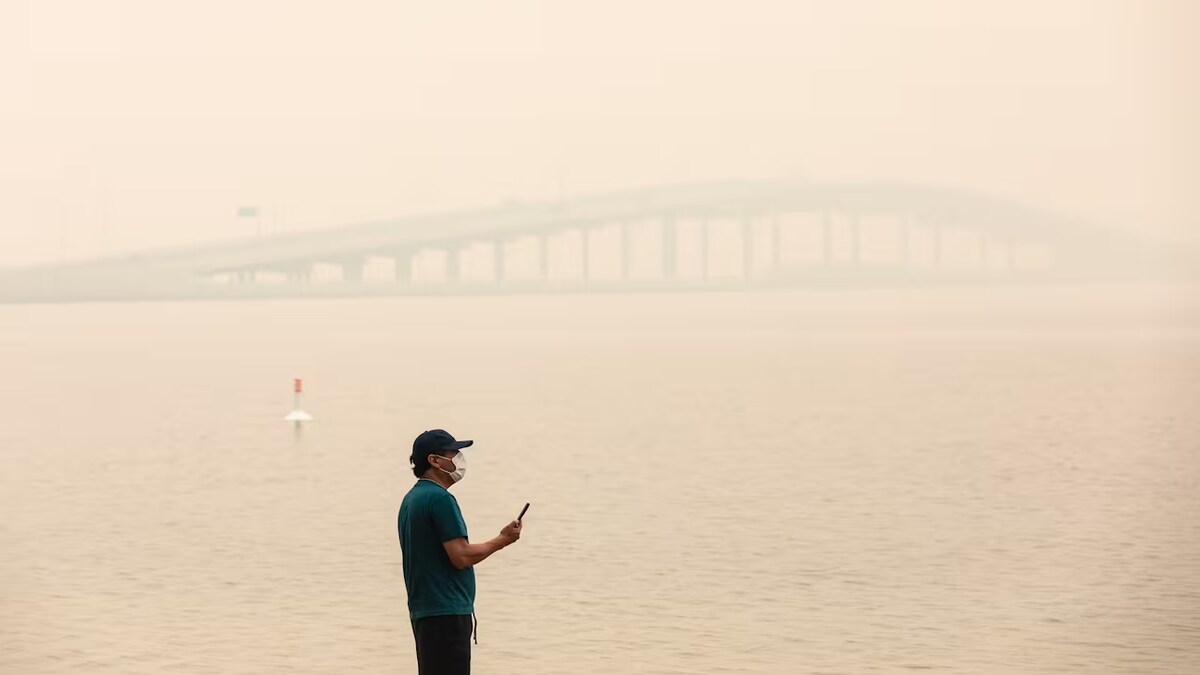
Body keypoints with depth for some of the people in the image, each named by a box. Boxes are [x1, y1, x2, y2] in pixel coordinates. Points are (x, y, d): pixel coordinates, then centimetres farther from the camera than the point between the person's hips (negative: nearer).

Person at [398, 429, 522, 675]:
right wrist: (503, 540, -7)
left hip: (423, 610, 10)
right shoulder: (440, 498, -15)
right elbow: (461, 556, -18)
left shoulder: (411, 498, 16)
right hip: (446, 612, -10)